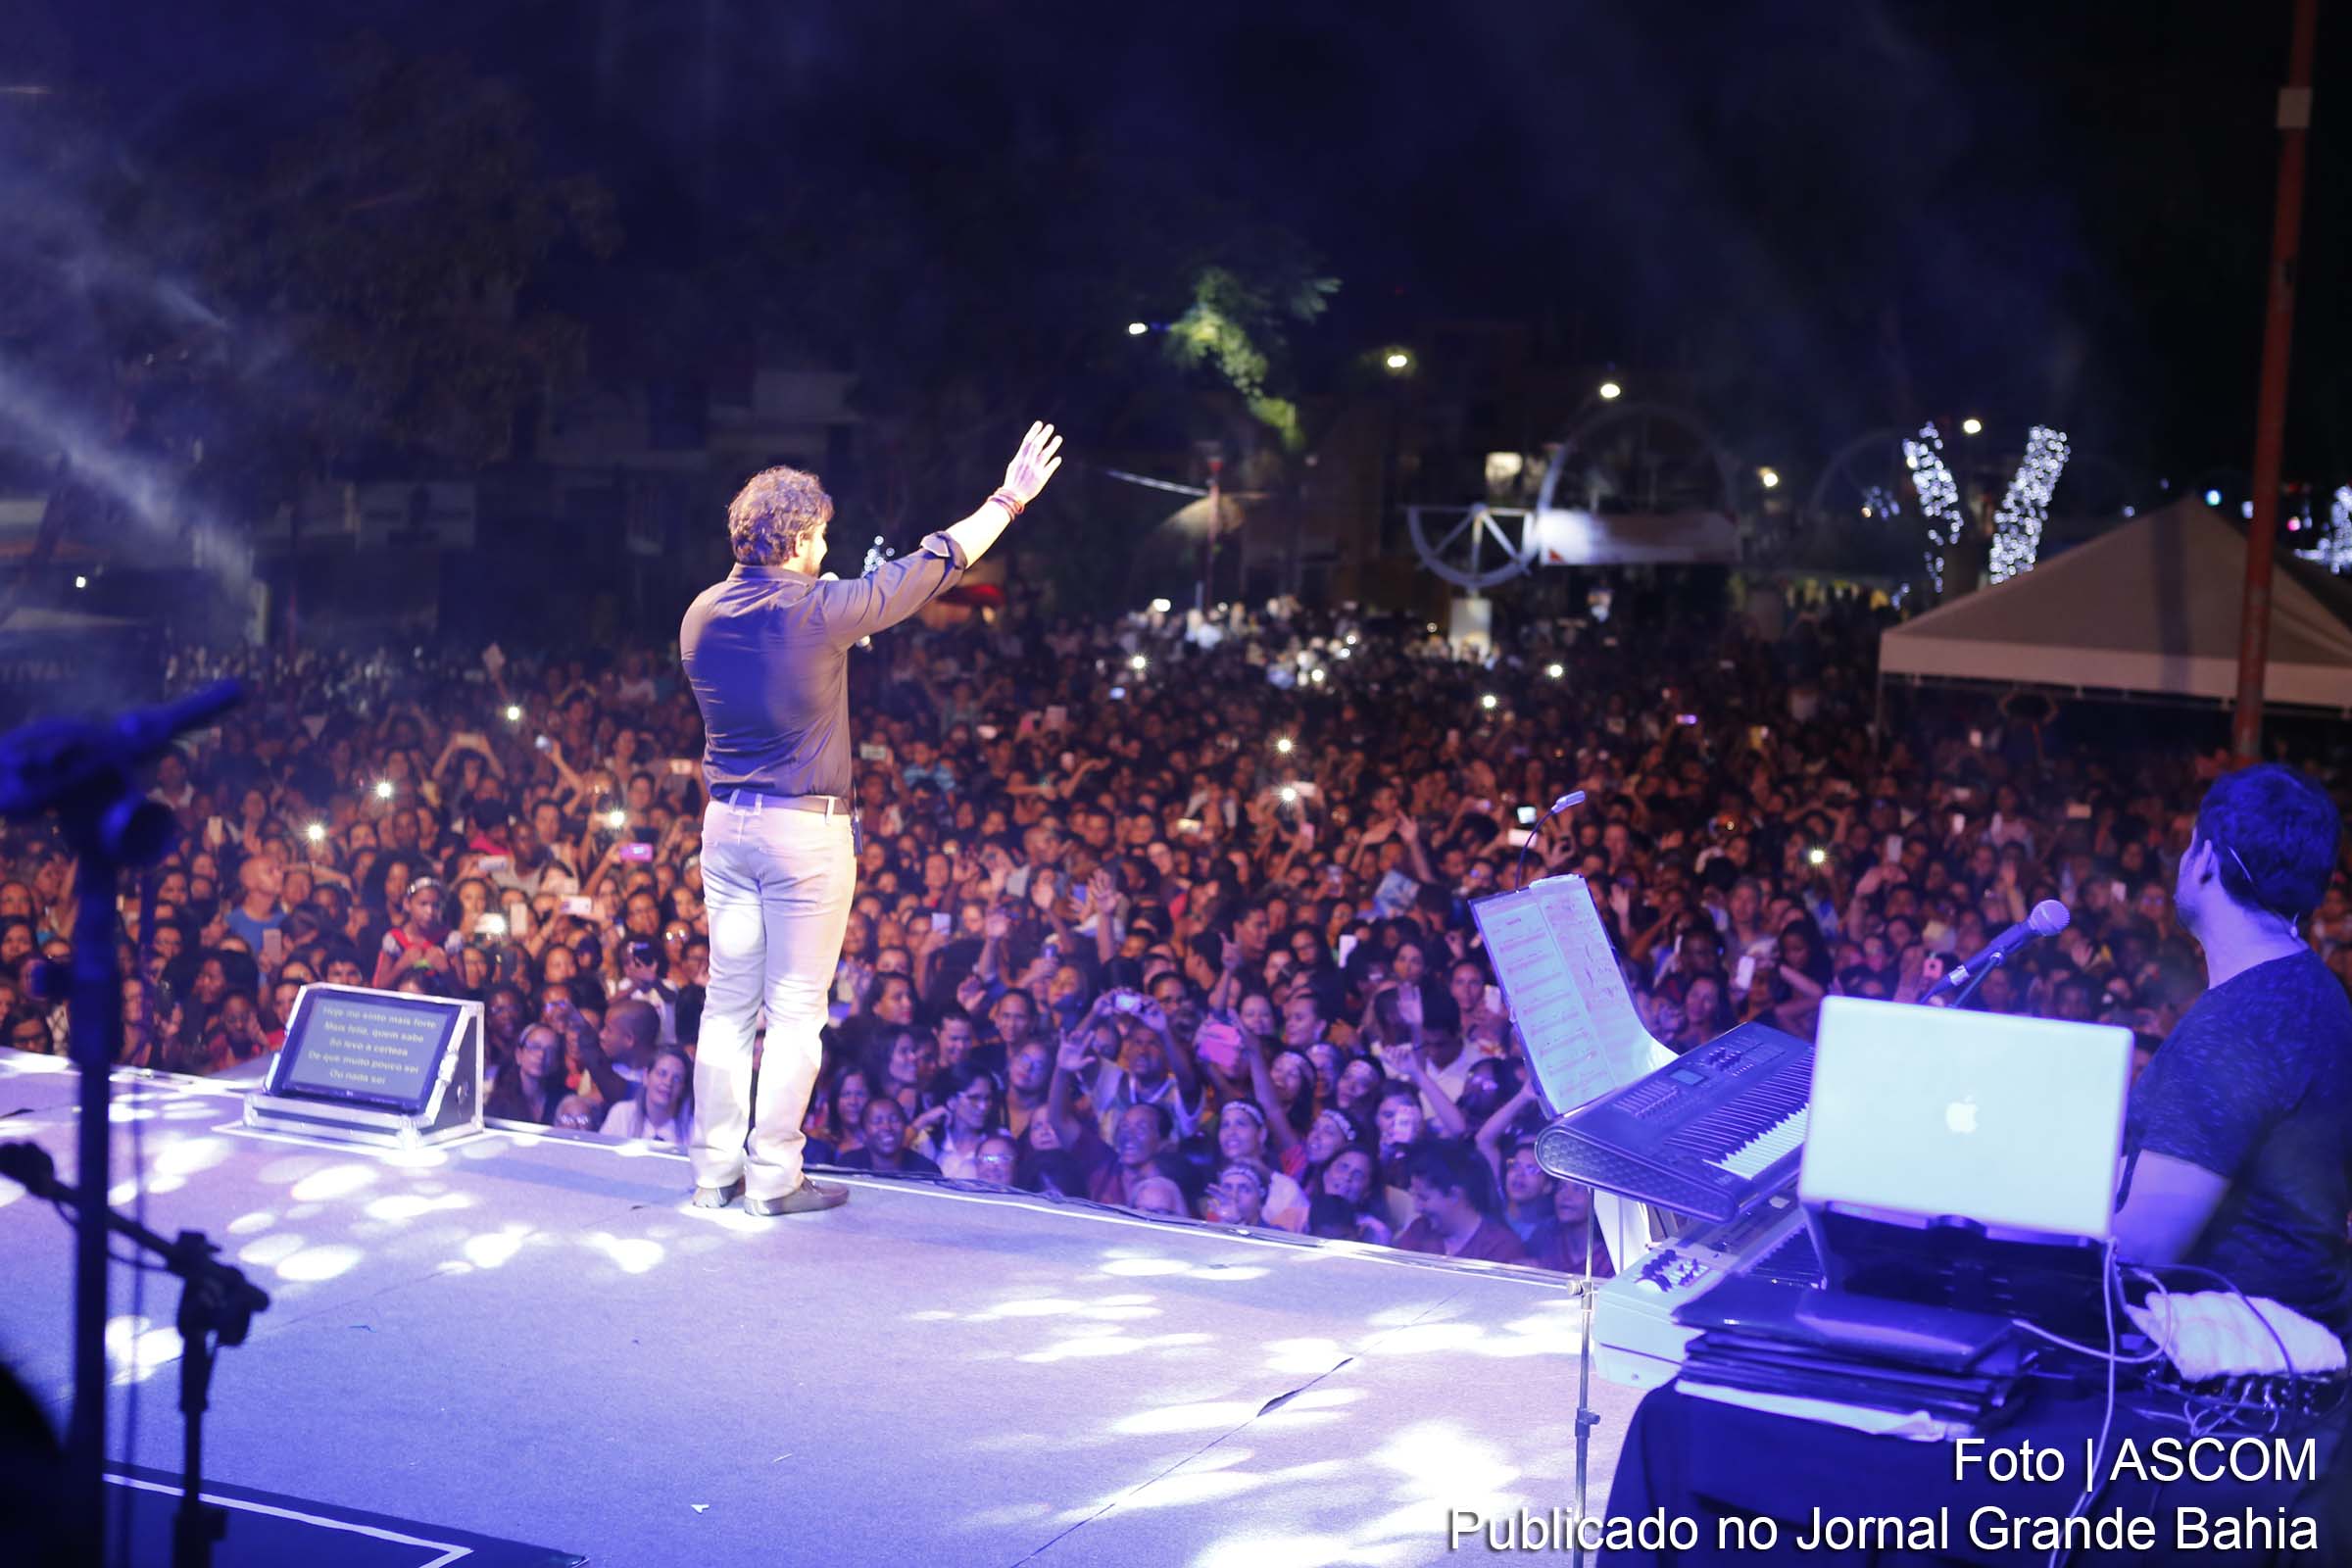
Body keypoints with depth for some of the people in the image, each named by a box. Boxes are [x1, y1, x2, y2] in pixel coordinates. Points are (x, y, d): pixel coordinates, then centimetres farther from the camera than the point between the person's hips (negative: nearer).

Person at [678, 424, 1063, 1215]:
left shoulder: (702, 616, 2)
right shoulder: (819, 612, -13)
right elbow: (934, 565, -5)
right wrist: (1009, 499, 6)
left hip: (725, 823, 6)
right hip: (806, 830, -6)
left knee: (727, 1003, 11)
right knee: (795, 1009, 1)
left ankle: (716, 1172, 15)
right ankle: (775, 1178, 4)